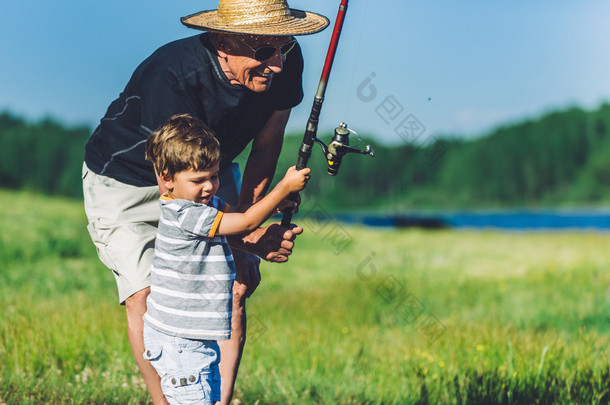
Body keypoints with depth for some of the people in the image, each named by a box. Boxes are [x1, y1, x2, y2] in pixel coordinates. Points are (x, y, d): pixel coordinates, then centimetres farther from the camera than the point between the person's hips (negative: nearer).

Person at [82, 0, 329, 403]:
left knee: (235, 285, -10)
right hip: (126, 177, -5)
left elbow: (265, 147, -5)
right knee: (145, 293, -18)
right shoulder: (171, 76, -39)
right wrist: (247, 238, -40)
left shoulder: (286, 62, -22)